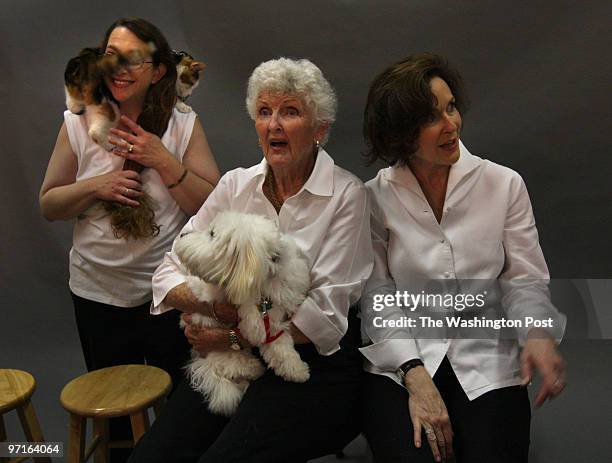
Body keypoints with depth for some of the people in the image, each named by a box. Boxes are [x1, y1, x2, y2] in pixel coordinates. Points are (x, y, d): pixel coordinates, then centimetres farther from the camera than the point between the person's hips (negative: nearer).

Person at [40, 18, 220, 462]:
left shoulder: (184, 124, -7)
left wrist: (164, 160, -21)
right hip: (98, 294, 2)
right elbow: (48, 205, 2)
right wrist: (96, 186, -16)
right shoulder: (79, 123, -3)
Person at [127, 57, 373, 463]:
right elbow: (169, 274, 5)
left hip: (315, 366, -3)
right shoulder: (235, 185, 6)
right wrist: (209, 303, -15)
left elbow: (324, 316, -11)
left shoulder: (346, 194, -7)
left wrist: (232, 338, -10)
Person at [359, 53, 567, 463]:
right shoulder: (376, 198, -1)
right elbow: (377, 297, -5)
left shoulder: (504, 184, 1)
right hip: (399, 361, -1)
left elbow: (525, 281, 3)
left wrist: (538, 334, -18)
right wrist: (415, 376, -16)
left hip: (486, 362, 1)